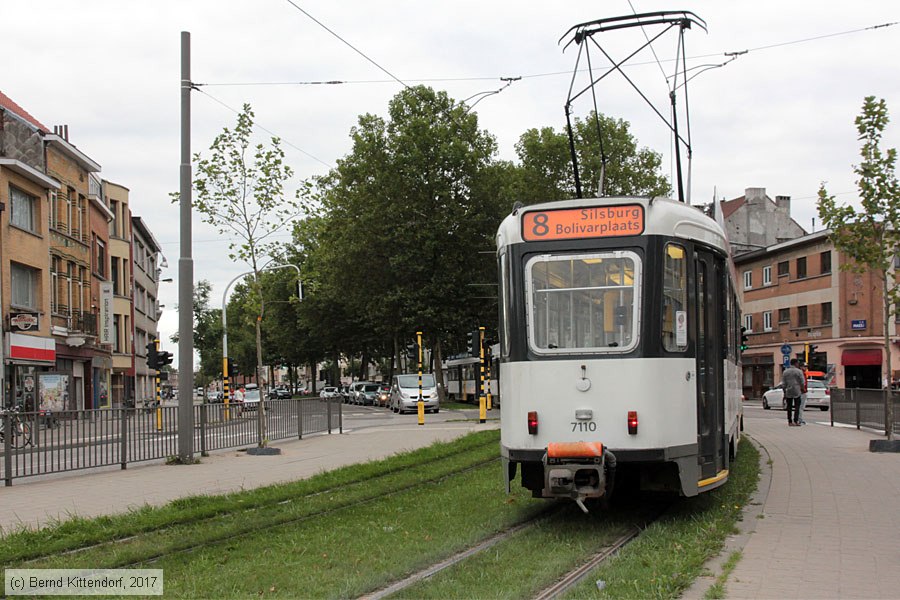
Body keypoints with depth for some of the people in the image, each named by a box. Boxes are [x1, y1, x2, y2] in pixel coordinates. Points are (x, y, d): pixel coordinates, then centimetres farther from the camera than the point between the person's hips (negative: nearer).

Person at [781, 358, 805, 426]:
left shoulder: (785, 372, 5)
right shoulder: (799, 371, -5)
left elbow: (783, 383, 5)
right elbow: (802, 382, -5)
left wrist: (784, 392, 10)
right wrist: (802, 389, 11)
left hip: (788, 392, 3)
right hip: (797, 391, -3)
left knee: (789, 407, 8)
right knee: (797, 407, -1)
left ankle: (790, 422, 7)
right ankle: (795, 421, -10)